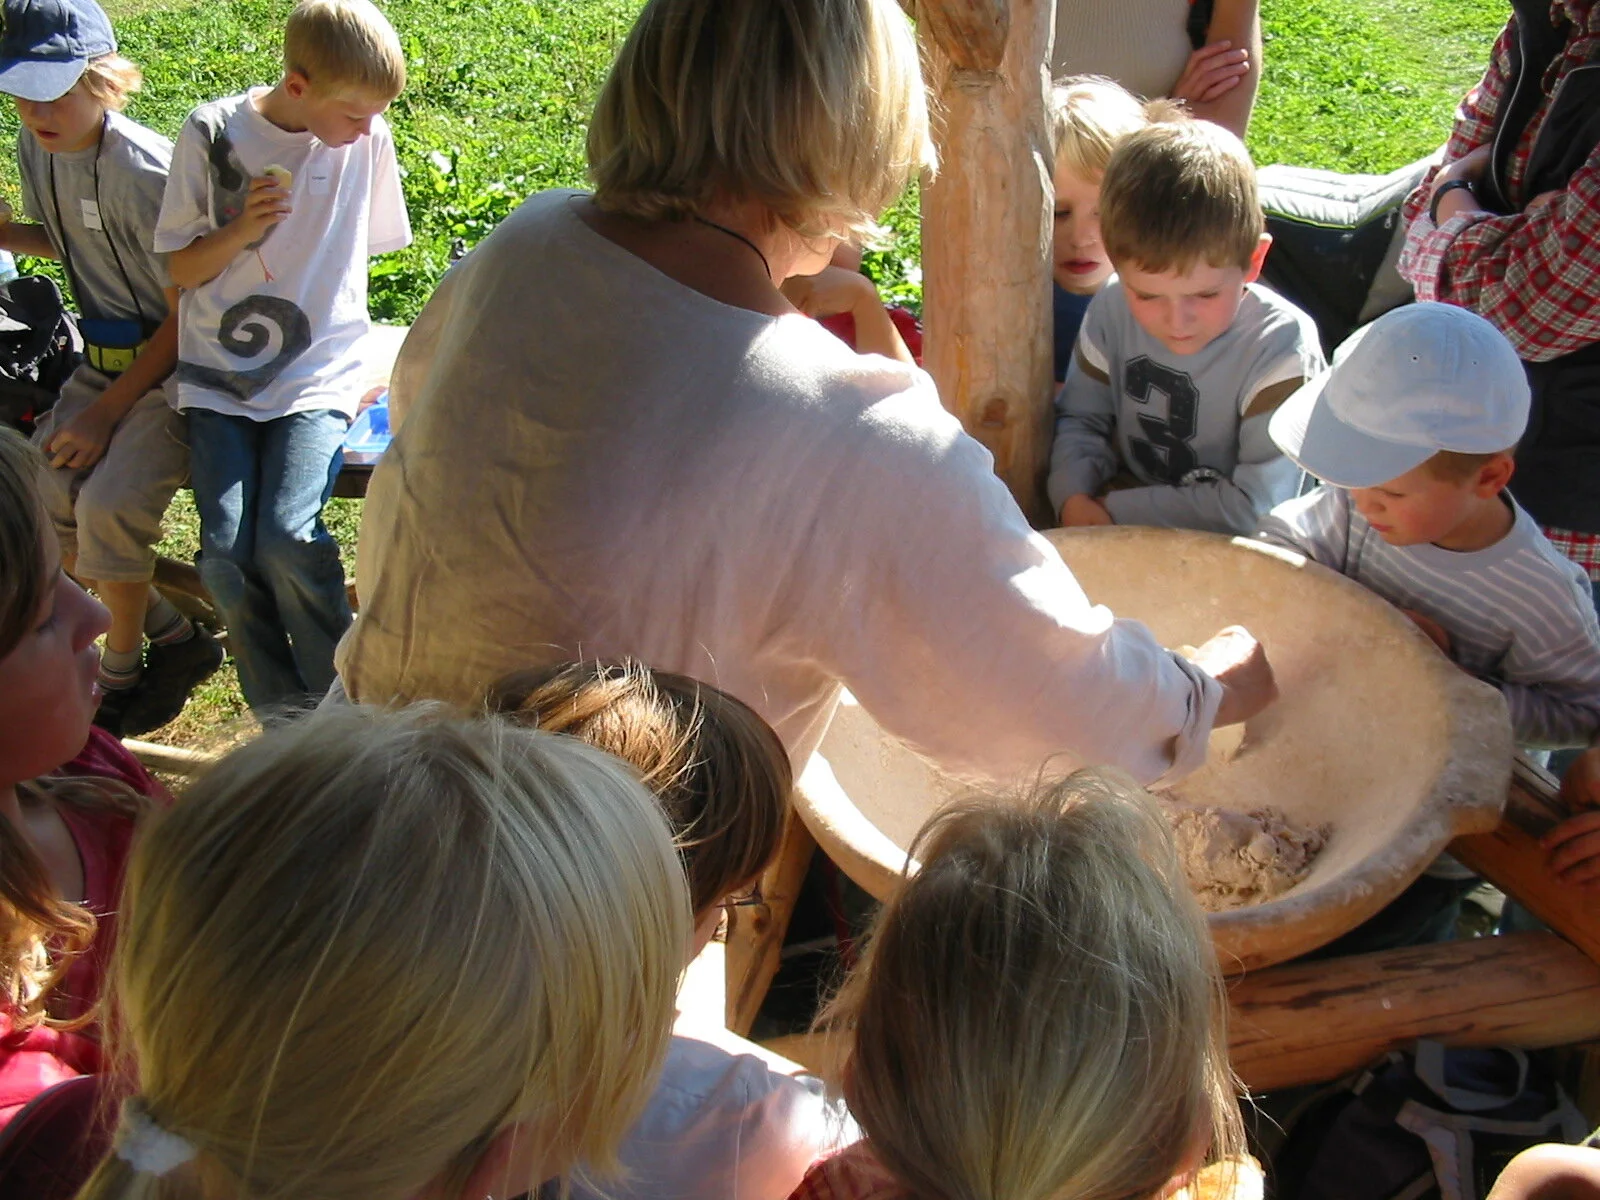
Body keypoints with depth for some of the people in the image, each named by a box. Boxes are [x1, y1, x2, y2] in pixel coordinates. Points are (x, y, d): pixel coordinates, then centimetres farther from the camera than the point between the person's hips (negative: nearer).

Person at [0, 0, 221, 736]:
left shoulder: (144, 171, -22)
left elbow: (185, 319, -18)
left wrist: (106, 412, -16)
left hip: (178, 364, -8)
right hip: (106, 356, 8)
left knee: (108, 502, -24)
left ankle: (122, 669, 4)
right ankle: (170, 636, 8)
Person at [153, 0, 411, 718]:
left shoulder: (366, 139, -1)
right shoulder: (212, 134, -4)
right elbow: (181, 269, 3)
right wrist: (240, 231, -15)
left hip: (318, 372, 0)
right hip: (219, 377, 1)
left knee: (287, 534, -22)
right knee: (225, 549, -15)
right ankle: (284, 715, 6)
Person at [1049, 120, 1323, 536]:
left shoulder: (1282, 347, -18)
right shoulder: (1113, 308, -6)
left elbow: (1254, 506, -19)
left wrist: (1117, 510, -19)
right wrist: (1073, 498, -14)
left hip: (1227, 552, -3)